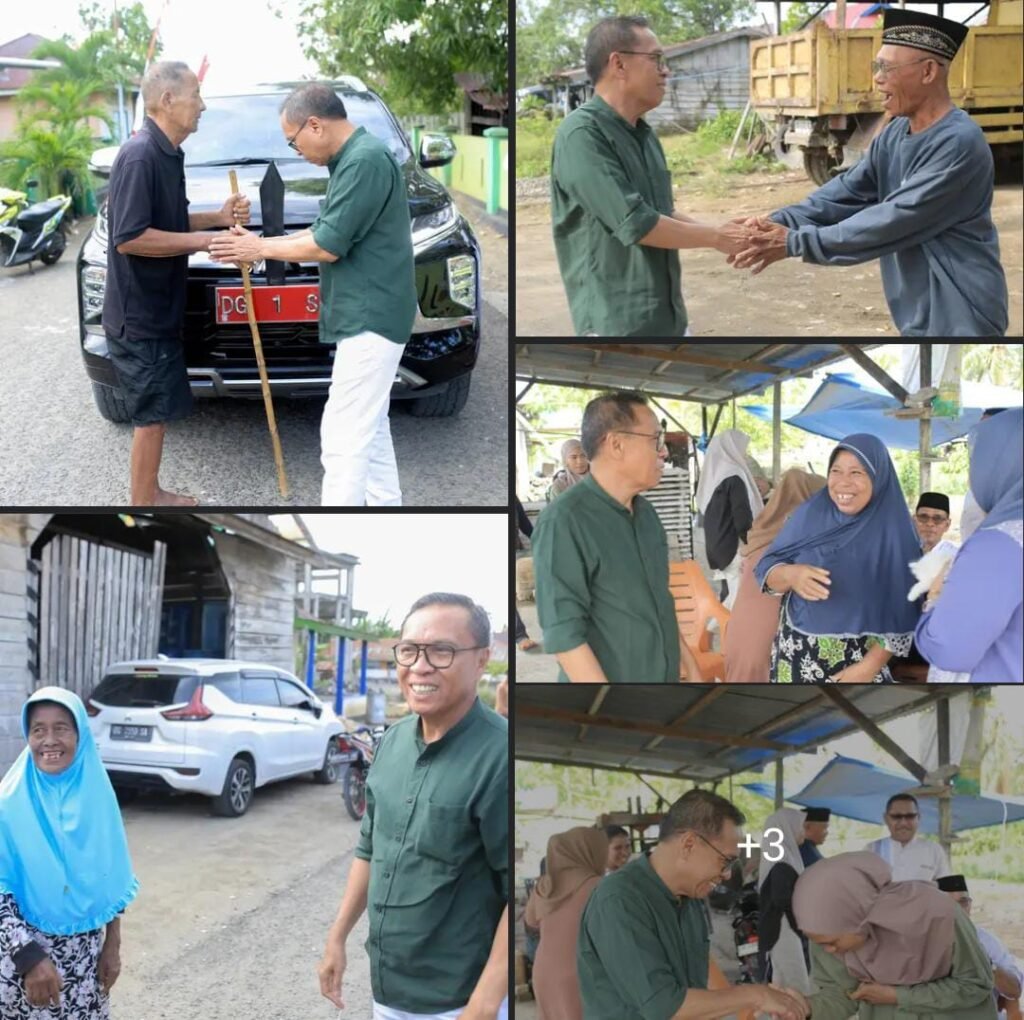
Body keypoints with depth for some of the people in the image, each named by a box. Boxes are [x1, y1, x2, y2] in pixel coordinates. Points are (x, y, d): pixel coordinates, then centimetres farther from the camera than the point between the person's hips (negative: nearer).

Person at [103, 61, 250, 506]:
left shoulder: (166, 154, 9)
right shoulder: (140, 156, -21)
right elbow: (129, 237, -27)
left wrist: (217, 217, 5)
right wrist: (203, 240, -22)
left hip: (158, 310, 10)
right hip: (139, 314, -10)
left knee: (157, 410, 18)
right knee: (152, 414, -3)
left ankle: (151, 493, 30)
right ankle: (144, 505, 6)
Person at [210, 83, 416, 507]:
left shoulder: (365, 160, -19)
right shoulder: (353, 158, 14)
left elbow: (328, 246, -19)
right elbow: (325, 232, 19)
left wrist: (263, 249, -5)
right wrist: (261, 243, 10)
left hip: (369, 317, -11)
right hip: (368, 315, 11)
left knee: (343, 436, -10)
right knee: (369, 427, 17)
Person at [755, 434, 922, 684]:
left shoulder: (894, 532, -6)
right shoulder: (810, 514, 1)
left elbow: (901, 615, -6)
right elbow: (765, 569, 1)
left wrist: (869, 667, -12)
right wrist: (790, 575, -20)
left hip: (856, 664, -2)